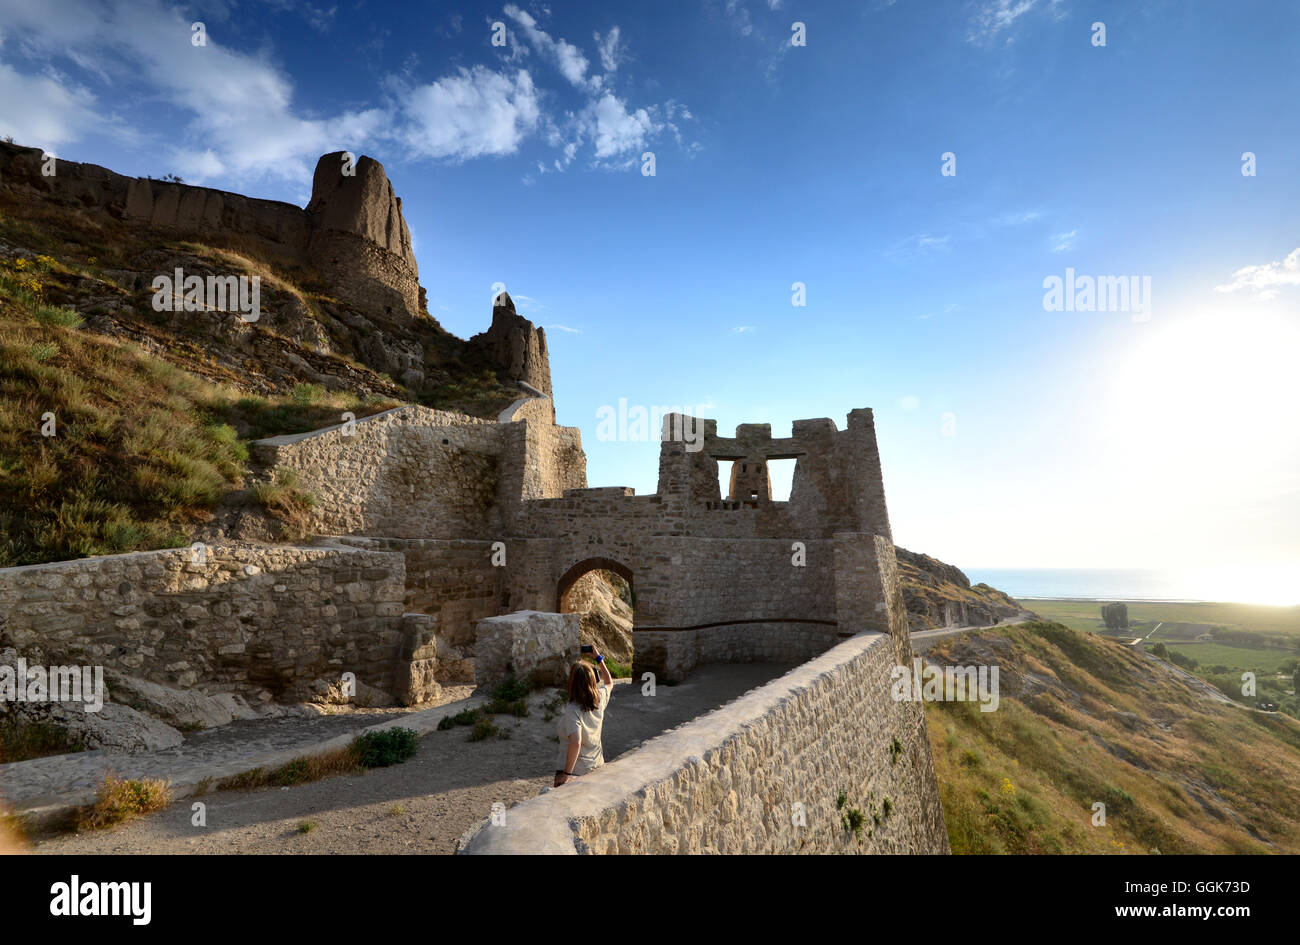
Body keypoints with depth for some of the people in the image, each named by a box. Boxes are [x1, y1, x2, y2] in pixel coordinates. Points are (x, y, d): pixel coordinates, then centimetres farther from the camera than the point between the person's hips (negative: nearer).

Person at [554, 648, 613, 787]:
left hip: (574, 771, -6)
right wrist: (599, 658, 23)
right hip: (596, 766, 6)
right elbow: (609, 683, 17)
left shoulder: (572, 710, -24)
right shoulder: (600, 699, -6)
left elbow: (575, 743, -34)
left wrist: (567, 773, -23)